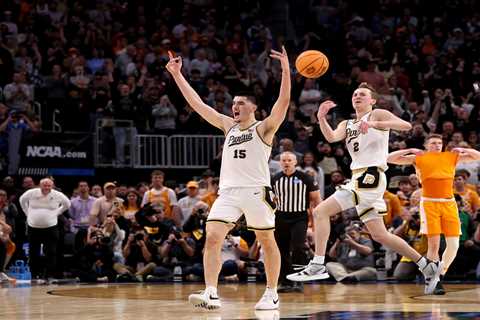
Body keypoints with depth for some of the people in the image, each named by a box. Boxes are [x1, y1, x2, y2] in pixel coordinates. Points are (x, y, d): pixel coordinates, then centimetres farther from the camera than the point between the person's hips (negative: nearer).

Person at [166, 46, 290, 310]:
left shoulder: (263, 128, 3)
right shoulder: (228, 126, 18)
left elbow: (283, 101, -12)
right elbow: (198, 104, 18)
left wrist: (286, 70, -24)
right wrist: (177, 75, 14)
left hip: (256, 191, -4)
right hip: (228, 191, 4)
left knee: (267, 243, 5)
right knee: (212, 238, -13)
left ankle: (272, 294, 17)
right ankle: (211, 294, -17)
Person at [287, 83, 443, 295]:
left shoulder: (378, 115, 3)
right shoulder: (347, 125, 23)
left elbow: (406, 126, -14)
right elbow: (332, 137, 1)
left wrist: (374, 124, -25)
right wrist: (321, 119, -16)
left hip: (370, 177, -9)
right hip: (359, 179, 9)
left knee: (320, 211, -15)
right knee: (379, 235, 11)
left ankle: (317, 266, -18)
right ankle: (427, 266, 18)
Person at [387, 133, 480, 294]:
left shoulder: (452, 156, 14)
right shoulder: (419, 158, 6)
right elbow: (390, 159, 3)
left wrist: (462, 150, 1)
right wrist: (410, 151, -7)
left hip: (449, 203, 3)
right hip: (429, 203, -3)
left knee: (453, 245, -5)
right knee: (434, 244, -13)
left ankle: (440, 275, 12)